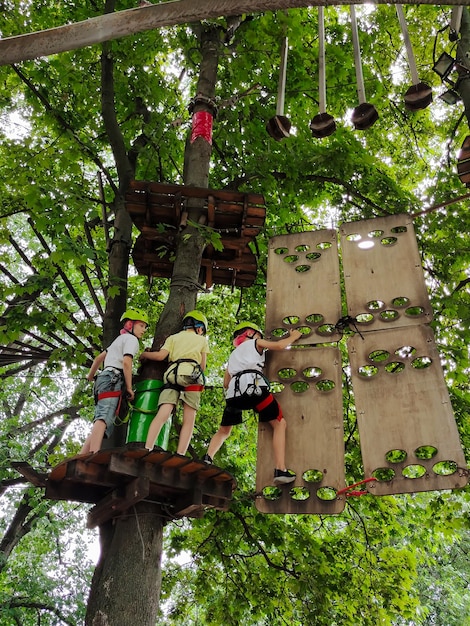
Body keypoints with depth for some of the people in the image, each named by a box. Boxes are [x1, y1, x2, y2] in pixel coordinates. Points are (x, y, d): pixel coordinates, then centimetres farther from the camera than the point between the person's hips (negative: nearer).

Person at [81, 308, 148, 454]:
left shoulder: (119, 339, 32)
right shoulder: (131, 339, 4)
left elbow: (99, 358, 39)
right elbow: (126, 362, -12)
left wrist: (91, 375, 54)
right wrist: (129, 388, -8)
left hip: (103, 379, 9)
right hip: (112, 380, -9)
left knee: (103, 424, 2)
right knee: (103, 420, -25)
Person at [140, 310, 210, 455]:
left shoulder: (173, 337, 26)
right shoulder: (202, 340, 25)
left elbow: (160, 356, 11)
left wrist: (144, 354, 28)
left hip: (172, 373, 2)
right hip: (192, 373, -2)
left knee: (162, 415, -11)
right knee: (189, 419, -3)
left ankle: (147, 450, -25)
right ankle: (179, 456, -15)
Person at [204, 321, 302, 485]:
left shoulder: (233, 354, 37)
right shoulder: (255, 343, 23)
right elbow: (280, 345, 9)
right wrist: (293, 336, 26)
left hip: (234, 390, 5)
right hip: (253, 385, -5)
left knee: (223, 431, 22)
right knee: (279, 424, 2)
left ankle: (206, 460, 1)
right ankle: (280, 470, -11)